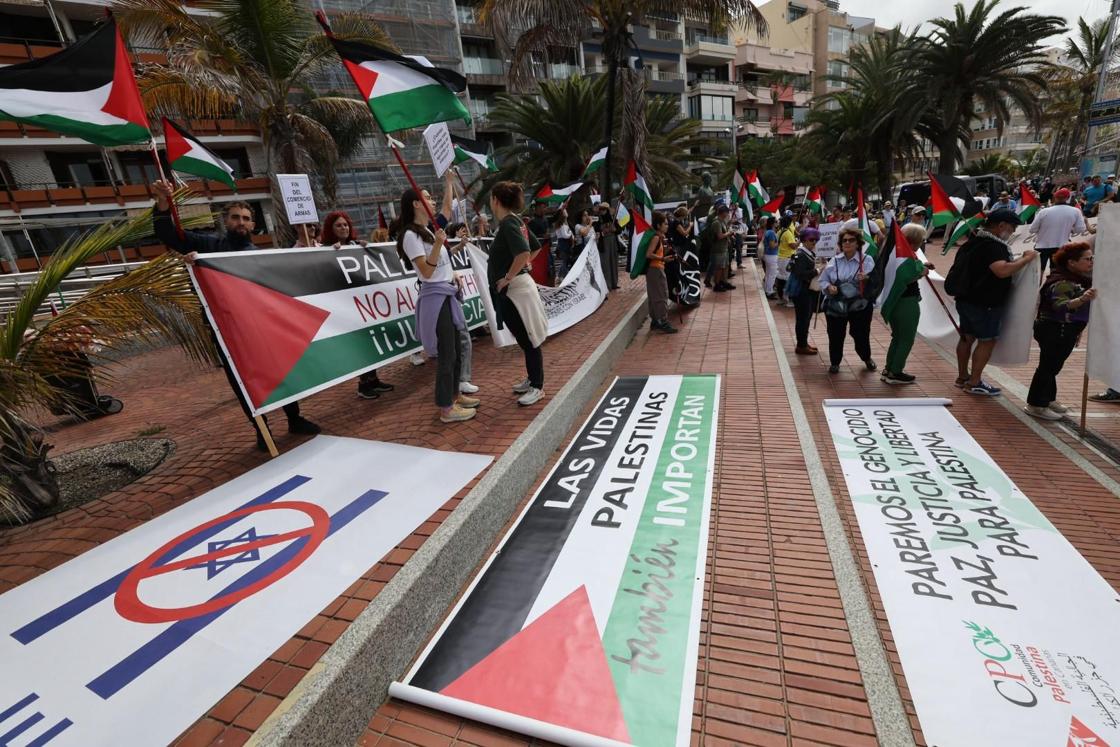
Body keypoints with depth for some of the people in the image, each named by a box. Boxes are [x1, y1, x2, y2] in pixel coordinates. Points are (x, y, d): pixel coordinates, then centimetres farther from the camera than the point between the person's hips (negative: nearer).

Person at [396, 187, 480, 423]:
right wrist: (438, 244, -27)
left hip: (448, 295, 10)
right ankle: (447, 409, 4)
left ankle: (455, 395, 30)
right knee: (446, 353, -6)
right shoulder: (411, 235, -13)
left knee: (455, 350, 16)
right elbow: (427, 271, -20)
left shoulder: (428, 231, 16)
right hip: (436, 298, -9)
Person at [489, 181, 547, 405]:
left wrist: (506, 278, -20)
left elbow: (523, 254, -30)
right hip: (514, 289, 10)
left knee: (529, 340, -1)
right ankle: (532, 379, 29)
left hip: (515, 289, -10)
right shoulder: (515, 221, 13)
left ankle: (537, 387, 8)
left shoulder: (508, 223, -15)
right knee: (526, 339, 17)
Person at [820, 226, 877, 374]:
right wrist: (829, 287, -14)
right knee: (835, 336, 6)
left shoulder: (867, 260, -4)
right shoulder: (834, 261, 2)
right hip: (836, 305, 1)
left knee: (861, 335, 10)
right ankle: (835, 363, 26)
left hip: (860, 305, -1)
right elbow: (823, 280, 7)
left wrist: (867, 279, -30)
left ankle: (867, 358, 39)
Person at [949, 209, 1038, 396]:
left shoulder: (973, 241, 11)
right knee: (987, 341, -1)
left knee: (967, 337, 15)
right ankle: (974, 383, 3)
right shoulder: (993, 246, -19)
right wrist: (1026, 258, -19)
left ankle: (962, 377, 24)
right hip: (985, 303, -9)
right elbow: (1003, 270, -33)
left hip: (965, 298, 9)